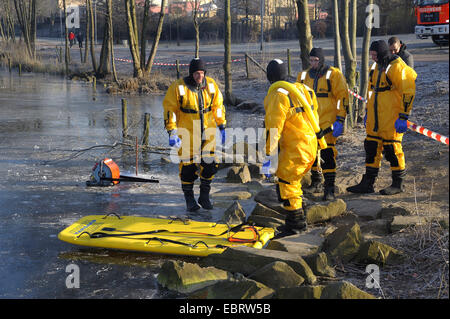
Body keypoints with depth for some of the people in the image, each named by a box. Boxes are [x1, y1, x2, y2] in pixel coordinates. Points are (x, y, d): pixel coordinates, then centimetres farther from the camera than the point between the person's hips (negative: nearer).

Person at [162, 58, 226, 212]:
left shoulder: (211, 85, 2)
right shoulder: (178, 87, -10)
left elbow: (218, 106, 13)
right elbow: (169, 110, -7)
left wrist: (222, 127, 12)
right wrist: (172, 133, -13)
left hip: (207, 132, 3)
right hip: (187, 133, -3)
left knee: (209, 164, 2)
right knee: (188, 166, 1)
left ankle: (204, 196, 20)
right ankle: (189, 198, 17)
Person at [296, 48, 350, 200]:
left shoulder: (334, 75, -6)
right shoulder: (304, 76, 10)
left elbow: (343, 96, -8)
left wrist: (340, 119, -14)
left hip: (327, 121, -6)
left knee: (327, 153, -13)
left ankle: (329, 188, -11)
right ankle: (316, 183, 29)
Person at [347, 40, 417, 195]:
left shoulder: (397, 67, -13)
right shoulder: (376, 67, 14)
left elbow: (408, 92, -15)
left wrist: (403, 117, -17)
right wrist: (367, 112, 24)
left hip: (391, 118, -8)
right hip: (375, 117, 8)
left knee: (392, 148, -2)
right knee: (372, 147, 9)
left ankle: (398, 184, 11)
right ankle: (368, 183, 16)